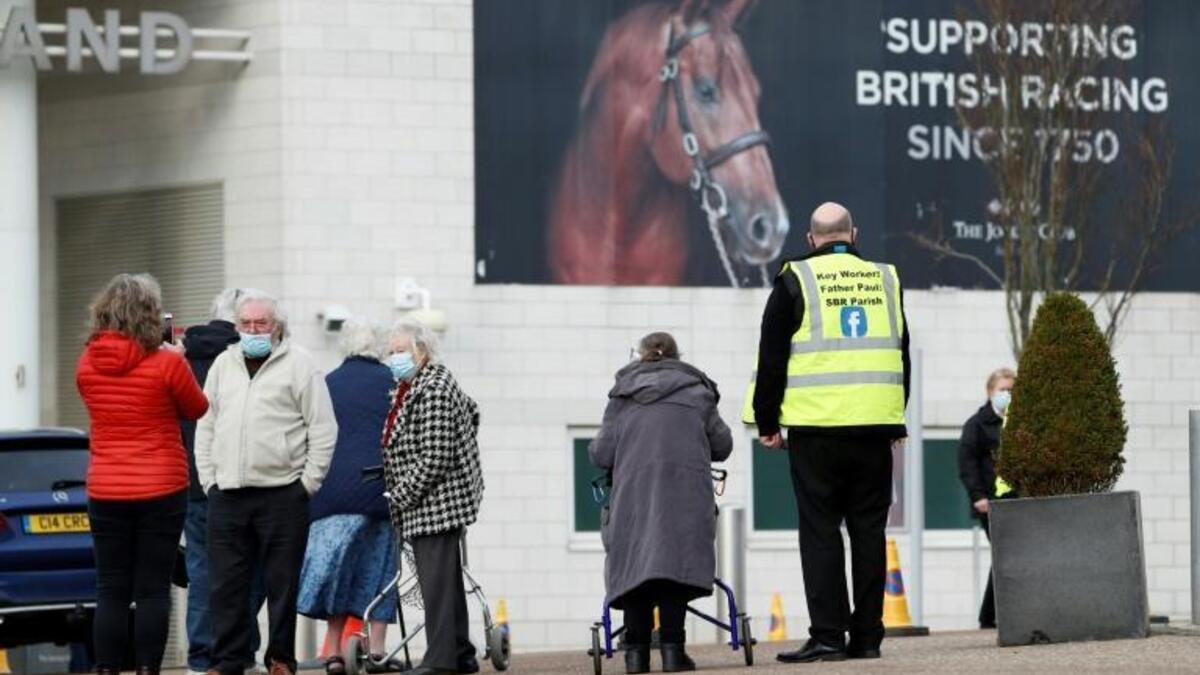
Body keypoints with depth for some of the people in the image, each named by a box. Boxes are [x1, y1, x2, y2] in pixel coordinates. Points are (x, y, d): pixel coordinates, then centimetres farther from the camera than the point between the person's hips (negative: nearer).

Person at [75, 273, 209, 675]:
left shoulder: (87, 365, -1)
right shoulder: (167, 364, -12)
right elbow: (196, 409, 3)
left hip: (105, 490, 3)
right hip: (161, 490, -3)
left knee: (111, 592, 7)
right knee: (153, 590, 2)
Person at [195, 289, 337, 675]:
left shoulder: (299, 365, 0)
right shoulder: (224, 365, 16)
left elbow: (323, 430, -2)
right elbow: (206, 426, 19)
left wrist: (308, 483, -7)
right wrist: (208, 479, 10)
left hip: (282, 495, -4)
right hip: (226, 495, 4)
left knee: (282, 584, 2)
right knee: (225, 585, 4)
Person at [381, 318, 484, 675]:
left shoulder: (432, 391, -17)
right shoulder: (414, 386, 15)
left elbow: (434, 459, -22)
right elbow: (471, 410, 30)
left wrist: (400, 496, -16)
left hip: (435, 504, -11)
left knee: (437, 580, -10)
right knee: (447, 580, 14)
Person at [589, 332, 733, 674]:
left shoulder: (623, 397, 18)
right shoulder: (696, 393, 20)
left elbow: (601, 455, 12)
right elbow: (722, 445, 21)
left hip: (633, 487, 1)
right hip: (685, 488, -1)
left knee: (634, 561, 4)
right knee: (675, 564, -2)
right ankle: (672, 647, -9)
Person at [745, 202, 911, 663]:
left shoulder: (796, 281, 1)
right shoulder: (885, 280, 12)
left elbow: (772, 358, 1)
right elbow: (900, 357, 18)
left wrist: (767, 422, 9)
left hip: (816, 426, -3)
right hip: (874, 425, 3)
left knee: (820, 531, -1)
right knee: (869, 530, 7)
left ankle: (827, 635, -6)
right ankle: (867, 636, 7)